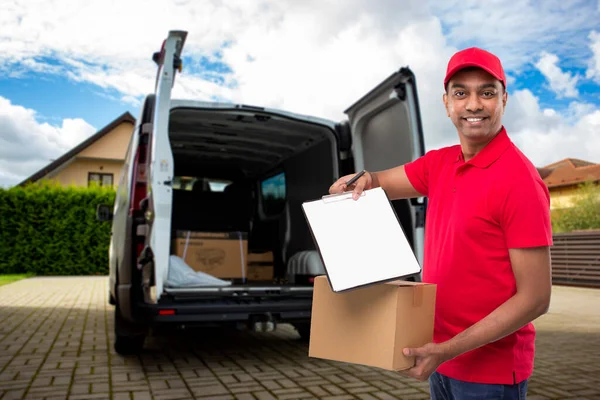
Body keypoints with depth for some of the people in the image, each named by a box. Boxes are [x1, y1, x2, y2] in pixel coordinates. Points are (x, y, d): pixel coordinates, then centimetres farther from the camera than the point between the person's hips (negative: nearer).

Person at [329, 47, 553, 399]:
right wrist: (363, 179, -19)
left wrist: (448, 350, -23)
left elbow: (536, 298, -20)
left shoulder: (519, 179, -20)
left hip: (490, 371, -6)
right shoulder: (439, 164, 1)